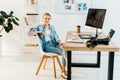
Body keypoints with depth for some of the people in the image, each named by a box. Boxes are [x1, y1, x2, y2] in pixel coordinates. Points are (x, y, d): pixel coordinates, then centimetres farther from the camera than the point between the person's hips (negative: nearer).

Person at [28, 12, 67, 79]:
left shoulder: (52, 27, 17)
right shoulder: (39, 27, 1)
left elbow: (56, 37, 14)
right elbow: (29, 34, -11)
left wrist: (59, 42, -6)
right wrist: (38, 32, -23)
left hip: (54, 44, 5)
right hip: (46, 46, -5)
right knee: (62, 53, -27)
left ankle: (63, 71, -20)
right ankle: (64, 71, -13)